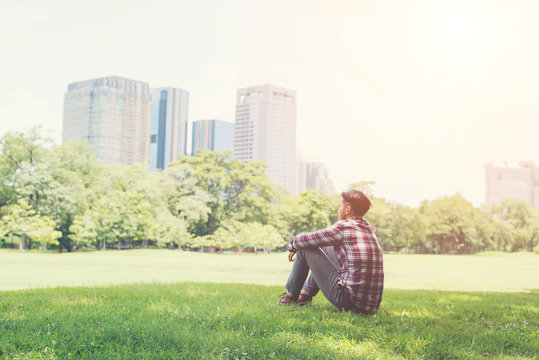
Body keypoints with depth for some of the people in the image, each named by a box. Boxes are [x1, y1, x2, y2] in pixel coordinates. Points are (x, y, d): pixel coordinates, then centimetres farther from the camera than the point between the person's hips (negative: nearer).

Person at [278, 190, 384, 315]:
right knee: (327, 249, 26)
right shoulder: (368, 228, 13)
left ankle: (290, 296, 21)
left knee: (305, 249, 4)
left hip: (348, 302, -8)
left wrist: (292, 245, 22)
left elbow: (308, 240, -1)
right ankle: (306, 294, 35)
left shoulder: (344, 226, -11)